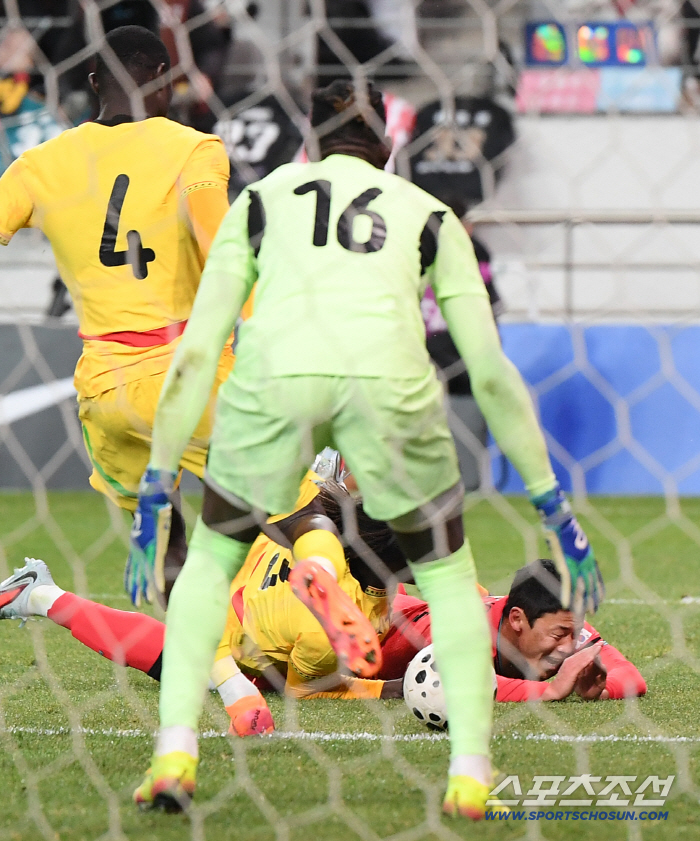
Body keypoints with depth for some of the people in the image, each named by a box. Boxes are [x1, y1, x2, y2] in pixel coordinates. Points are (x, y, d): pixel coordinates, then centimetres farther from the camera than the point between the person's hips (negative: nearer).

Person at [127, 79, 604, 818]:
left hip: (274, 376, 0)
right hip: (388, 379, 0)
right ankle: (470, 773, 9)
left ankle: (175, 751, 10)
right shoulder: (429, 215, 28)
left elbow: (197, 350, 20)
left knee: (212, 557, 24)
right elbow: (490, 372, 22)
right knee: (448, 575, 22)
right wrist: (552, 504, 26)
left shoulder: (261, 199, 28)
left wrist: (157, 483, 22)